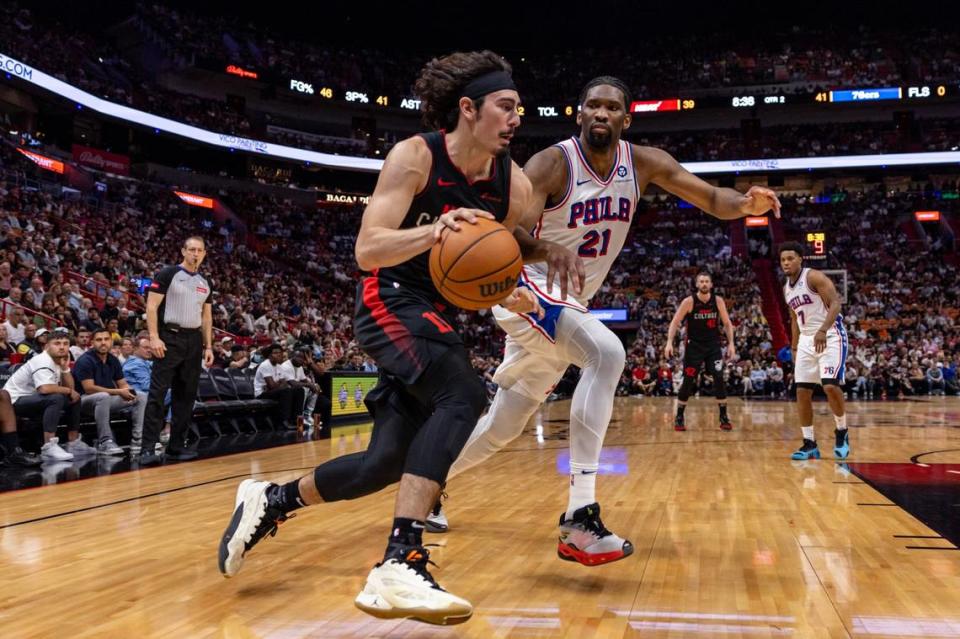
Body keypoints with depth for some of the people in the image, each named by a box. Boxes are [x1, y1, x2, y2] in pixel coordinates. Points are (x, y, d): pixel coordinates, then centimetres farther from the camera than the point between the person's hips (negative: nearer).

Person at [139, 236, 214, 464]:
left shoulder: (204, 283, 15)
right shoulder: (168, 274, -3)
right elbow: (152, 306, -8)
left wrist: (208, 346, 11)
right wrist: (154, 337, -17)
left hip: (194, 341, 6)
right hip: (170, 338, -6)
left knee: (186, 395, 8)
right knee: (158, 393, -9)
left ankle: (176, 445, 16)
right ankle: (148, 448, -8)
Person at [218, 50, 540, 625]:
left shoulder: (514, 185, -2)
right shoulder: (415, 156, -15)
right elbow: (367, 250, -23)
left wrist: (510, 294, -13)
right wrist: (432, 231, -40)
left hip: (441, 316, 7)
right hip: (391, 303, -7)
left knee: (389, 460, 5)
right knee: (463, 396, -32)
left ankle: (270, 501, 26)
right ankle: (400, 565, -36)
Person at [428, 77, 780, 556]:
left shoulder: (644, 163, -2)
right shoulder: (552, 163, -18)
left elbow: (712, 200, -3)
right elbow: (510, 232, -29)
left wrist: (745, 204, -26)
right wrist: (547, 249, -50)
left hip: (570, 304, 7)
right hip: (527, 291, -7)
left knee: (505, 425, 15)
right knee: (606, 353, -33)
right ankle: (579, 517, -33)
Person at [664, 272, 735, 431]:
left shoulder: (718, 301, -4)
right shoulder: (689, 301, -11)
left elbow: (727, 323, 6)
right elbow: (675, 322, -9)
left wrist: (731, 343, -3)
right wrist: (669, 342, -20)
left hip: (713, 345, 2)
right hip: (694, 345, -2)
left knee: (719, 379, -8)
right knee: (688, 381, -2)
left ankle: (724, 417, 3)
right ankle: (679, 417, 10)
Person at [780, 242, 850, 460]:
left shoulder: (814, 277, -11)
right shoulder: (786, 288, 12)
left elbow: (835, 303, -20)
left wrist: (823, 330, -33)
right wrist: (794, 347, 18)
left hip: (831, 336, -8)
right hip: (806, 340, 8)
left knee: (831, 386, -20)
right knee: (802, 392, 1)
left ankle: (842, 433, 3)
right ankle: (809, 444, 9)